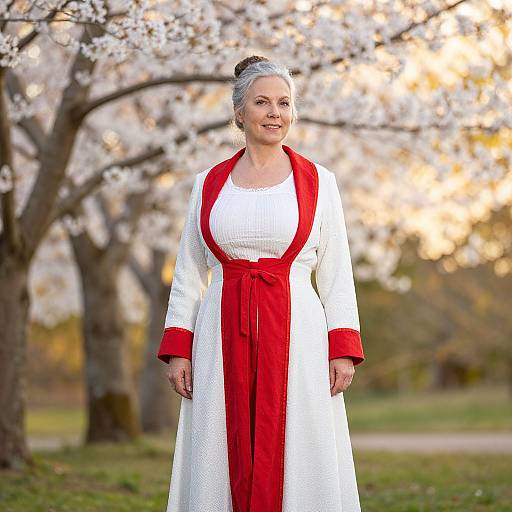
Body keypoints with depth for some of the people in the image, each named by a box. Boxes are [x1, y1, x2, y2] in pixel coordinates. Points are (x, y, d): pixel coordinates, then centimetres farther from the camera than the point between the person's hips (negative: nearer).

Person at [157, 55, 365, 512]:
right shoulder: (209, 184, 9)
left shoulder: (318, 182, 5)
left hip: (295, 336, -1)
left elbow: (337, 274, 4)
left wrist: (343, 350, -5)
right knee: (223, 467, 1)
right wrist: (177, 349, 2)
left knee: (296, 464, -3)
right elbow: (188, 274, 11)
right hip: (223, 340, 2)